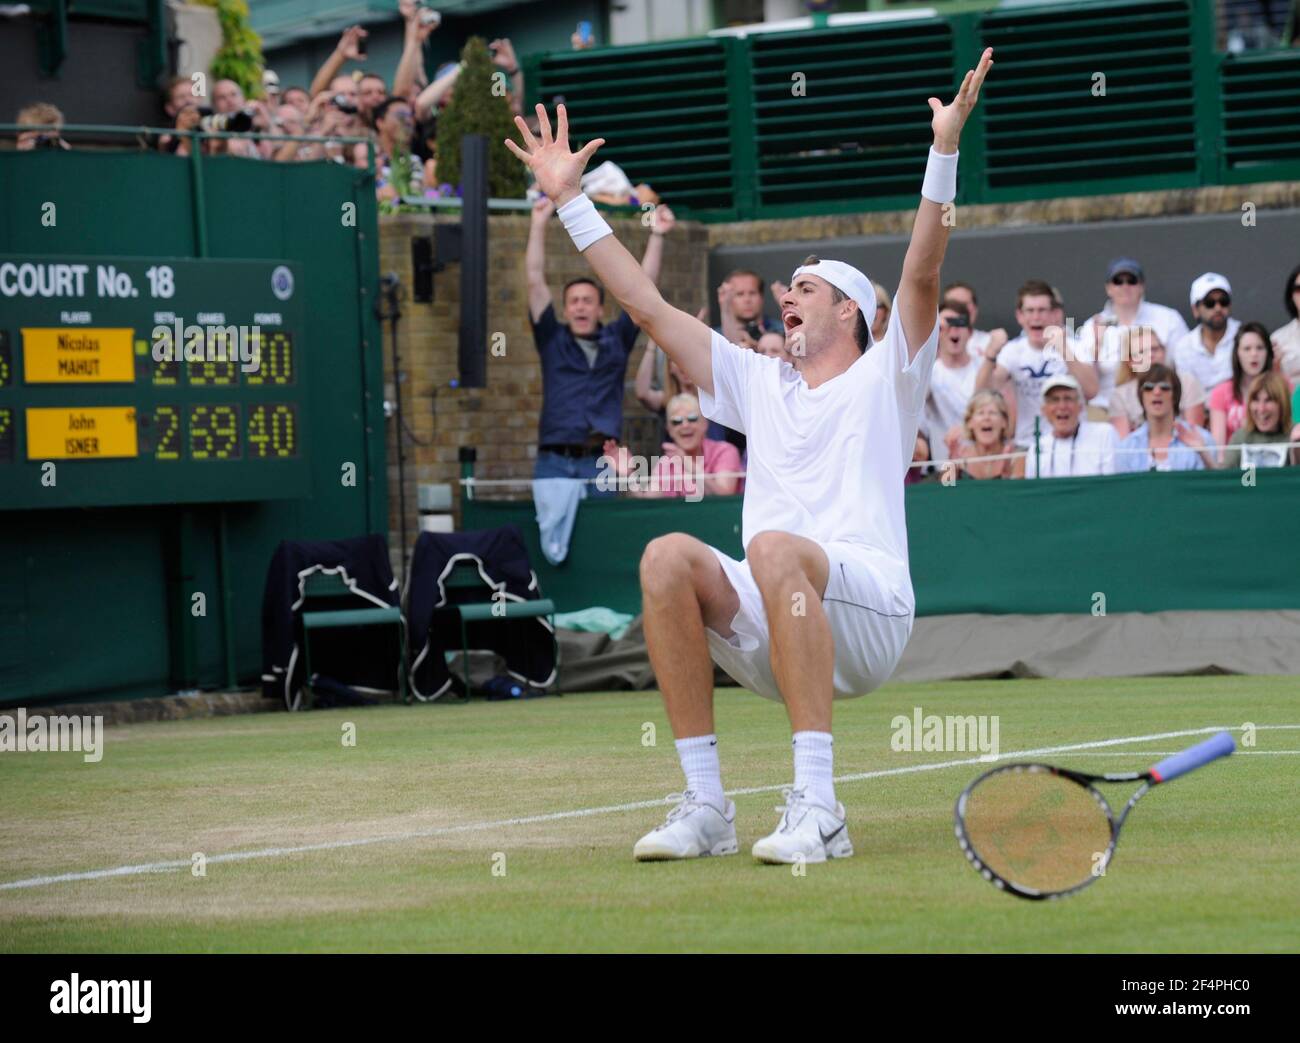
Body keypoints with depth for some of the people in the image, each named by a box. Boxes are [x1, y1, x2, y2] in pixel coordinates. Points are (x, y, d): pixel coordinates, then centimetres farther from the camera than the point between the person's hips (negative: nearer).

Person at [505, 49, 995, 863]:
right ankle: (705, 805, -24)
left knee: (775, 548, -36)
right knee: (668, 555, -24)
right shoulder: (760, 383, 28)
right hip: (766, 636, 5)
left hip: (867, 613, -5)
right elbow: (649, 307, 28)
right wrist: (570, 198, 28)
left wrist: (945, 148, -11)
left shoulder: (884, 377, 14)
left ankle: (818, 808, -41)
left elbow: (921, 273, -1)